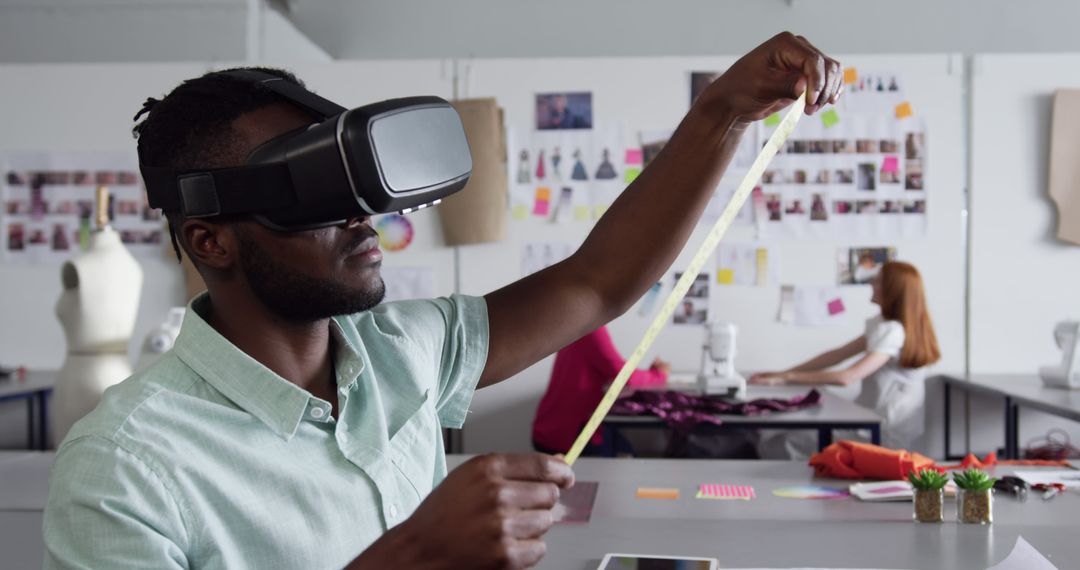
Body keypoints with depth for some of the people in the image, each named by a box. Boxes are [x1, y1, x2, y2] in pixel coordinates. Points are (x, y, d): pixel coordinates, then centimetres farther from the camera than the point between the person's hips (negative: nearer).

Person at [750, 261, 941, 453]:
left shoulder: (893, 331, -21)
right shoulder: (886, 325, 9)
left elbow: (846, 377, -29)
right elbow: (838, 354, 7)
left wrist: (787, 378, -23)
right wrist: (782, 373, 0)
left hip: (886, 436, -8)